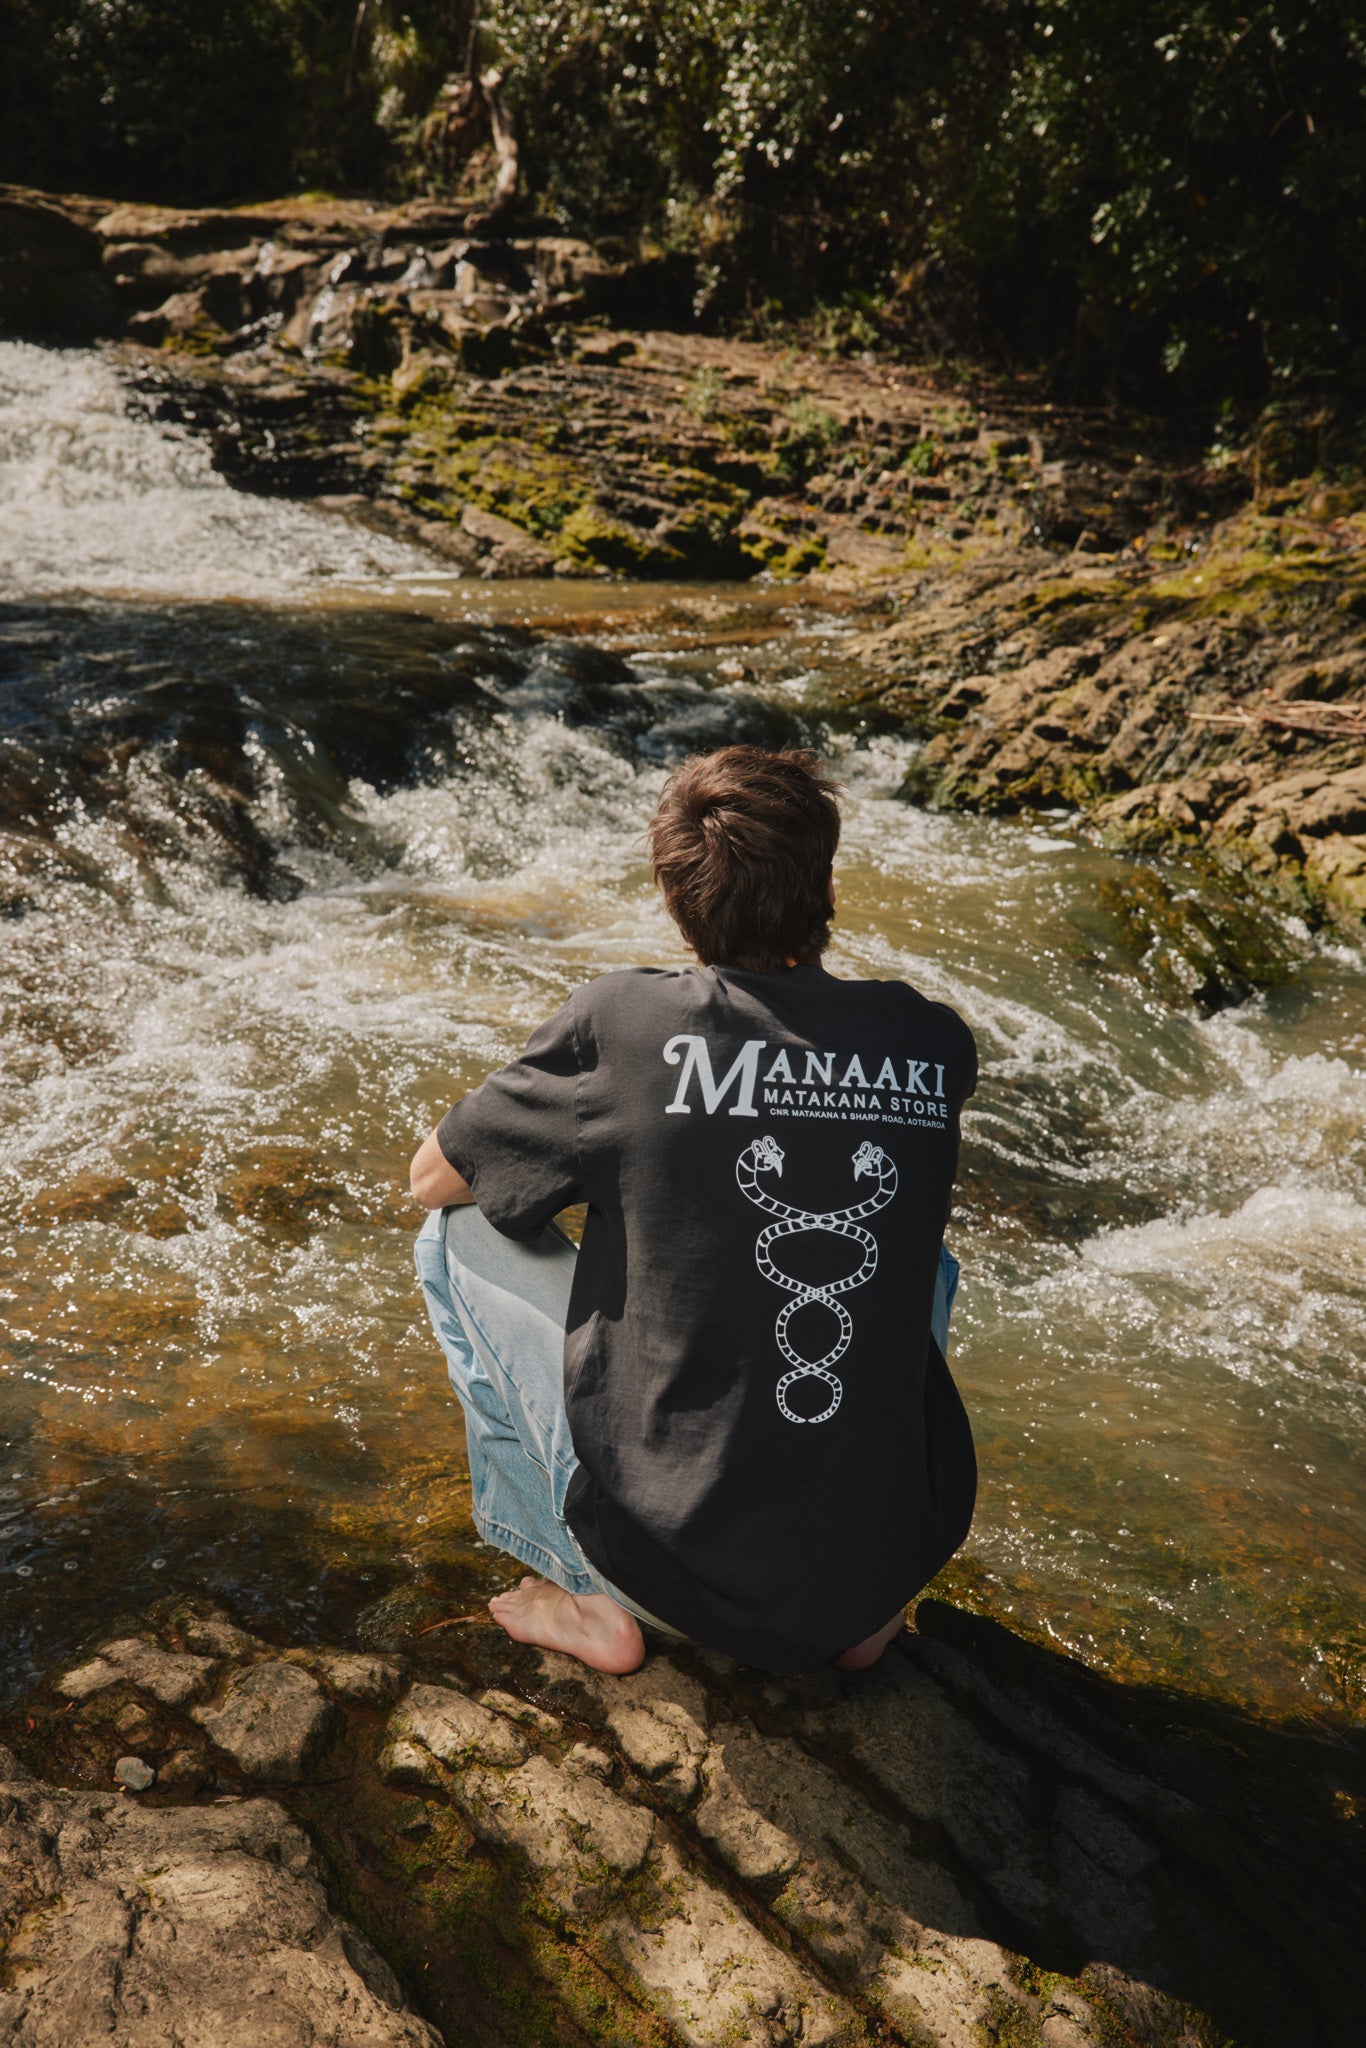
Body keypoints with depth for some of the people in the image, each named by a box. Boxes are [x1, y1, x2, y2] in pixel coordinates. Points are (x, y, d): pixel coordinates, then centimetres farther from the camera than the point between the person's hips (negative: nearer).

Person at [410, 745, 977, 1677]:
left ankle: (588, 1598, 15)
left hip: (683, 1571, -3)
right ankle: (864, 1609, 23)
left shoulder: (624, 1021, -12)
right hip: (892, 1563, 4)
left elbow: (434, 1178, 4)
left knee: (460, 1236, 12)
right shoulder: (932, 1043, -1)